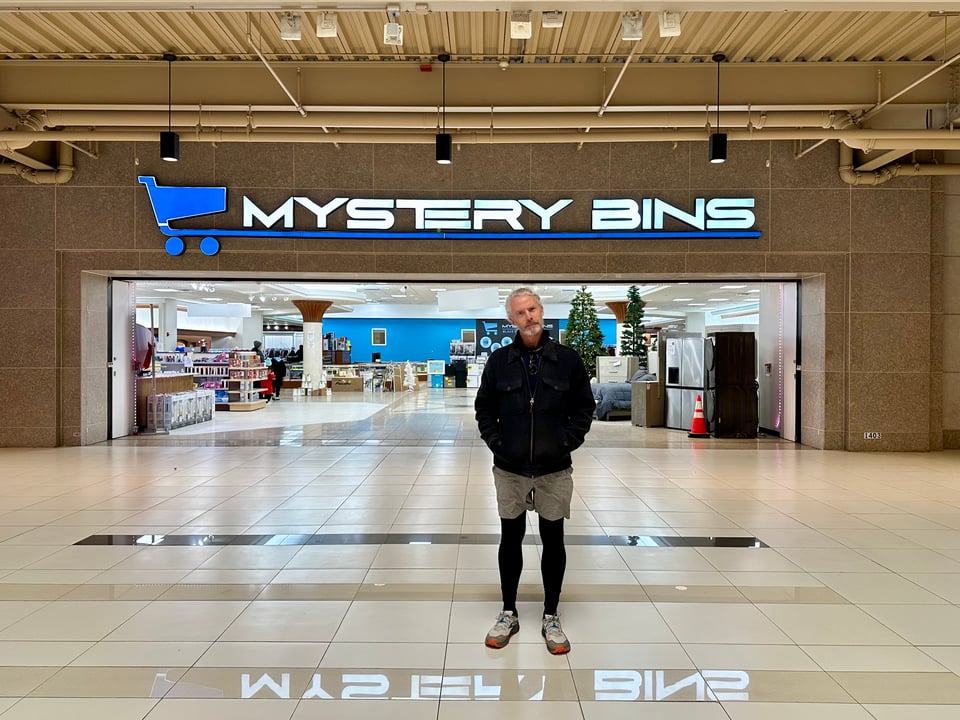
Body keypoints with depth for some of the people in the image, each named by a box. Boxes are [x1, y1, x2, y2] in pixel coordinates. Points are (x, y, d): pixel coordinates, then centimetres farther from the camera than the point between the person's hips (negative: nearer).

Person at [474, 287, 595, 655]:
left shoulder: (567, 359, -2)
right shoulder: (499, 360, 0)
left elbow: (584, 407, 4)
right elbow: (484, 408, 8)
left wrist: (568, 442, -6)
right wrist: (495, 442, -3)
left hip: (554, 469, 0)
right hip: (510, 469, 1)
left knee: (553, 541, 8)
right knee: (510, 538, 11)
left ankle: (551, 618, 24)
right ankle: (509, 614, 27)